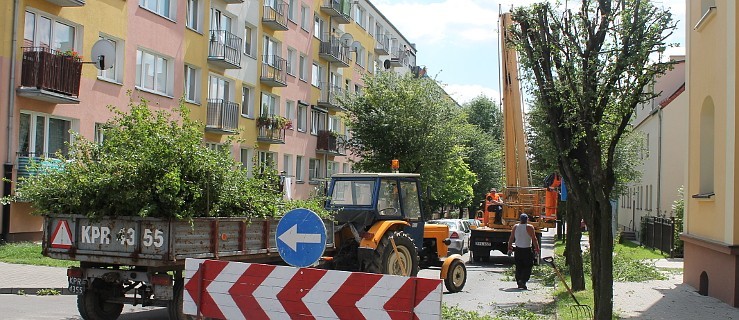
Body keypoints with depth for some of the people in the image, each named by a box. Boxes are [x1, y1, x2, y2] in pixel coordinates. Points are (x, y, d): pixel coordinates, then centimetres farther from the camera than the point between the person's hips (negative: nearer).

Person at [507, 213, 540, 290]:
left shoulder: (515, 227, 4)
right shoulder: (529, 227, -9)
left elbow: (511, 239, 9)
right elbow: (534, 239, -10)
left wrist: (509, 248, 18)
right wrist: (537, 248, -2)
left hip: (517, 250, 4)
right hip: (527, 250, -4)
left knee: (518, 267, 12)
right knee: (527, 267, 2)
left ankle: (519, 283, 14)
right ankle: (523, 280, -15)